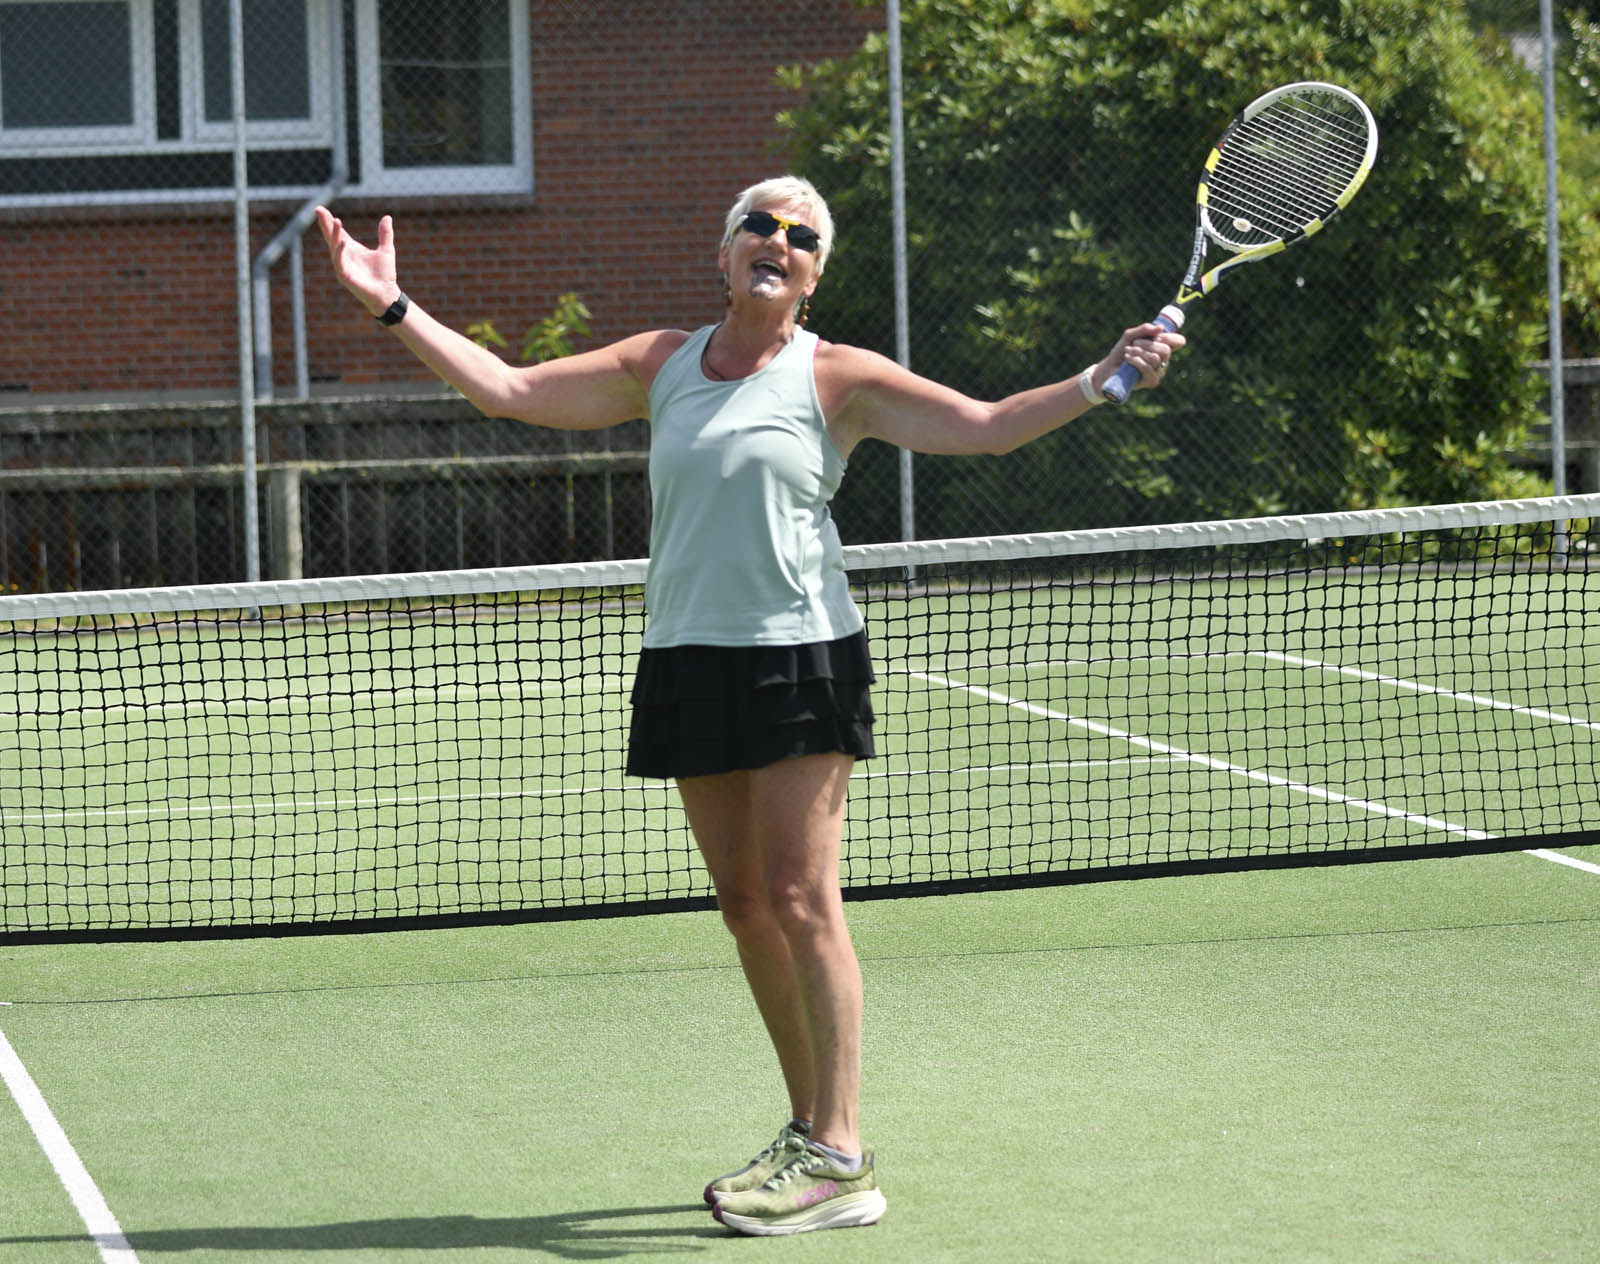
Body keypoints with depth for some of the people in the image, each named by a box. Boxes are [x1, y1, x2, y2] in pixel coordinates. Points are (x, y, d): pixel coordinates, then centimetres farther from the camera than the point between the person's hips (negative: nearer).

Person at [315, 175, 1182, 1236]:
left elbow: (986, 425, -4)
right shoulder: (661, 365, 12)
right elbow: (510, 390, 13)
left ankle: (840, 1160, -9)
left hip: (800, 658, -5)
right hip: (688, 661, 5)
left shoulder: (837, 379, 0)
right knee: (745, 904, 8)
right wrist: (395, 309, 8)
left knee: (801, 898, -10)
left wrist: (1097, 383, -18)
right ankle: (812, 1130, 17)